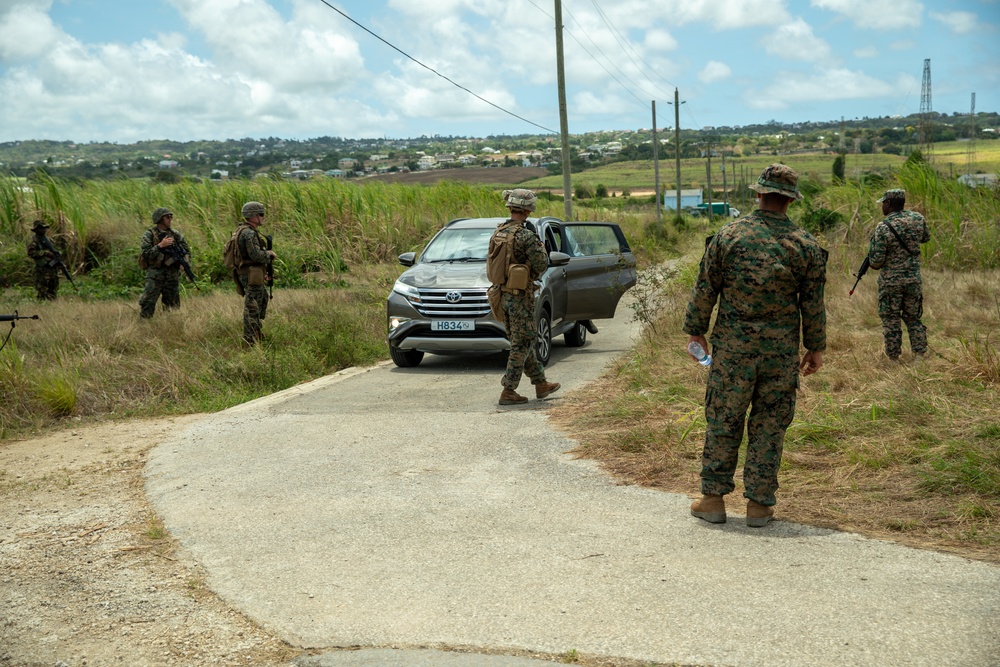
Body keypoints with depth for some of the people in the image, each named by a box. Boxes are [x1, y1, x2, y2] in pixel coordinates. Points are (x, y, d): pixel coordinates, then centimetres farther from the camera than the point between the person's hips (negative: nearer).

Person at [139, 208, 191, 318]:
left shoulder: (176, 234, 8)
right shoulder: (149, 235, -4)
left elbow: (186, 251, 14)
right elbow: (145, 254, -12)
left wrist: (186, 262, -6)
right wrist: (160, 245, -19)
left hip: (173, 275, 4)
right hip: (155, 274, -4)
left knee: (172, 305, 9)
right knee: (148, 304, -8)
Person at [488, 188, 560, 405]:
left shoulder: (498, 233, 6)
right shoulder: (525, 235, -19)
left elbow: (492, 263, 14)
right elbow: (541, 265, -14)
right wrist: (539, 245, 1)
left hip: (502, 295, 8)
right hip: (520, 297, -8)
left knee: (523, 342, 17)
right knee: (521, 345, 1)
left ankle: (541, 383, 29)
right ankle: (508, 392, 1)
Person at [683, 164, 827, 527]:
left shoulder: (729, 235, -4)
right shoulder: (806, 245, -1)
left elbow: (705, 288, 0)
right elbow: (813, 303, 3)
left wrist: (695, 329, 11)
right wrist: (815, 347, 13)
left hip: (733, 346, -1)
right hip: (782, 349, 1)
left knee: (723, 421, 8)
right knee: (769, 426, 8)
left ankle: (713, 498, 13)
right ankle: (760, 504, 12)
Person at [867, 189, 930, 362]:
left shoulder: (883, 228, -18)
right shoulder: (918, 219, -3)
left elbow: (876, 262, -15)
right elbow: (926, 238, 20)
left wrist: (872, 243, 4)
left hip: (890, 282, -4)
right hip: (913, 280, 4)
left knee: (891, 321, 8)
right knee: (913, 318, 17)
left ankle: (894, 359, 13)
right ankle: (919, 357, 13)